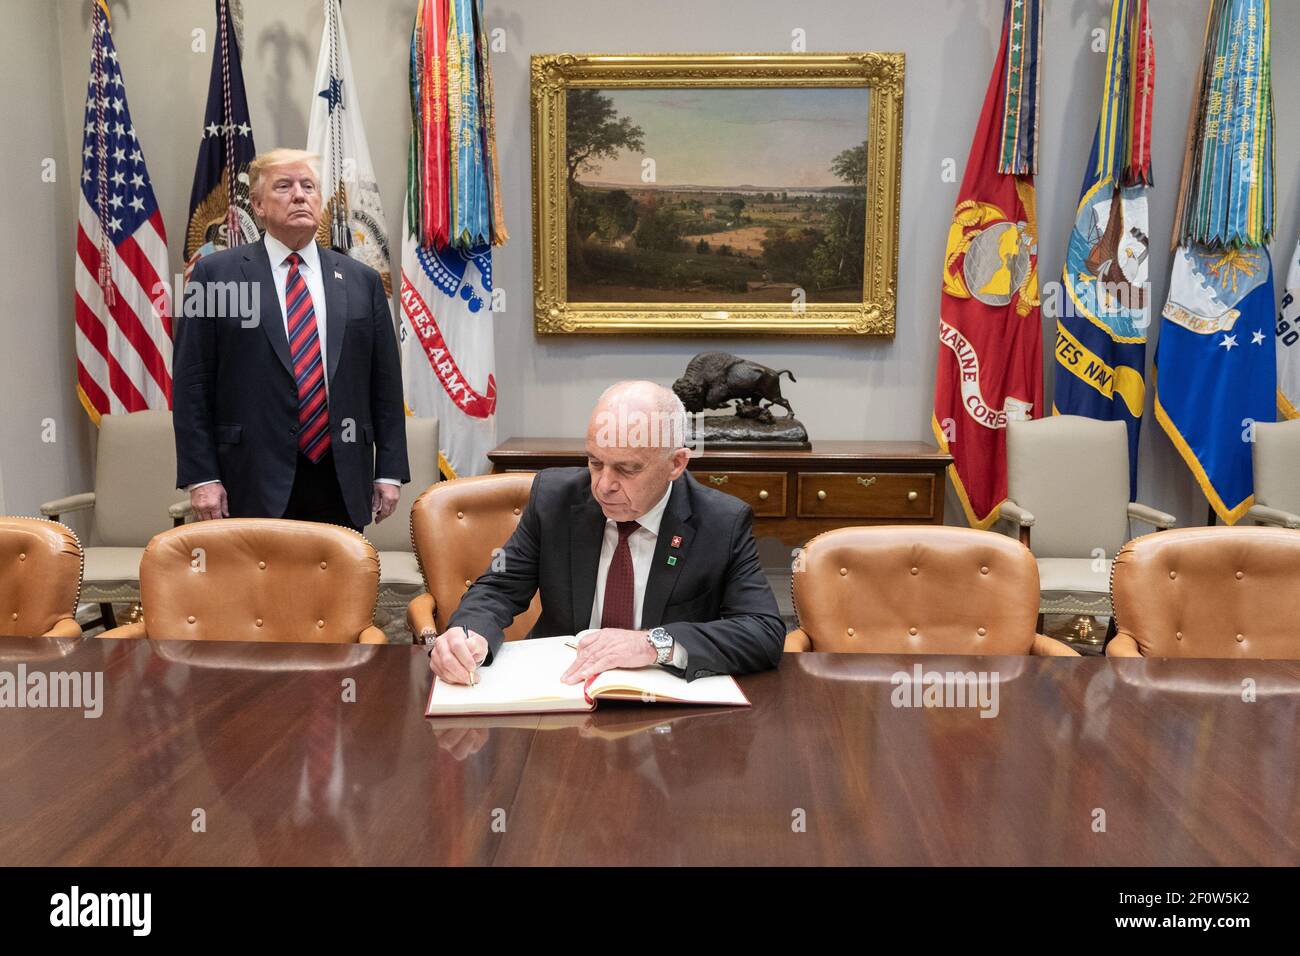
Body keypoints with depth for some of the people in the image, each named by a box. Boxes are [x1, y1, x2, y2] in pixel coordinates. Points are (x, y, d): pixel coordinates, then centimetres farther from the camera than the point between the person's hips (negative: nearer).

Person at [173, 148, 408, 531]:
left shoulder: (362, 280, 10)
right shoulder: (214, 274, 3)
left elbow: (386, 385, 10)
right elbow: (191, 385, 0)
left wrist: (389, 472, 5)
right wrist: (200, 477, -6)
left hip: (342, 485, 3)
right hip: (254, 484, -2)